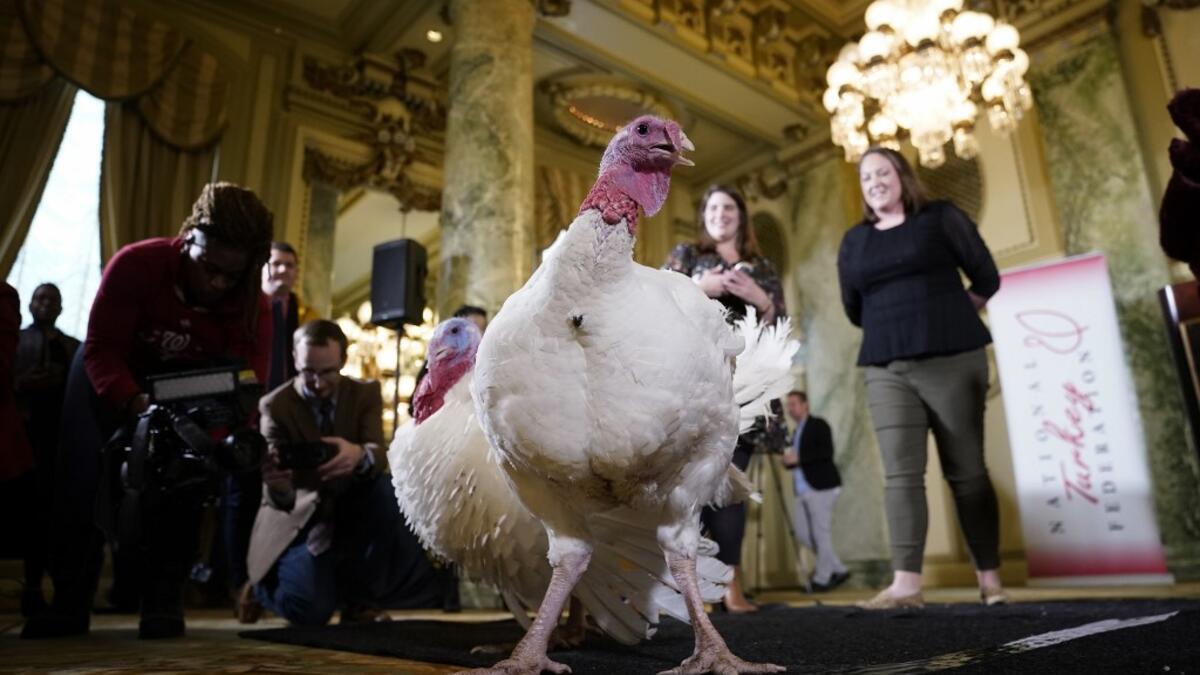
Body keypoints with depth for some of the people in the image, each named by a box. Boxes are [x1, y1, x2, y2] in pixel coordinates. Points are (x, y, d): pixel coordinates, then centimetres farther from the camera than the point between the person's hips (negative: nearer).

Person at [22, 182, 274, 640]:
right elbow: (101, 350, -31)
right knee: (82, 478, -8)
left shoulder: (253, 306, -27)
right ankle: (69, 603, 6)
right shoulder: (135, 263, -32)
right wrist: (134, 402, -49)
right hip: (111, 372, 0)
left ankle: (163, 603, -3)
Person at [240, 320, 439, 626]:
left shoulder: (366, 393, -7)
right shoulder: (275, 405, -14)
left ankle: (360, 596, -10)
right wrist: (279, 489, -47)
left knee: (388, 489, -30)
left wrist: (359, 455, -49)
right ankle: (262, 583, 16)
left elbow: (379, 456, -24)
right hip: (302, 520, -2)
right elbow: (282, 497, -21)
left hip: (355, 512, 2)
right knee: (312, 611, -22)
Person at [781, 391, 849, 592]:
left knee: (821, 534, -5)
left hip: (822, 487, -8)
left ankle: (822, 579, 7)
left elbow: (827, 452, -16)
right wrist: (788, 459, 1)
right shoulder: (796, 432, 20)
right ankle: (838, 569, 16)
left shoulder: (818, 425, -3)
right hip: (803, 490, 8)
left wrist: (798, 458, -20)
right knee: (802, 533, 5)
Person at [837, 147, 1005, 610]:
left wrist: (945, 315, 10)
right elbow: (854, 310, 18)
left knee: (966, 471, 1)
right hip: (886, 370, 3)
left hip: (952, 360, -2)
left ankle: (990, 578, 11)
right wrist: (895, 325, 14)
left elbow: (987, 279, 6)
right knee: (900, 473, -7)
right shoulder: (855, 241, 14)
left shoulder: (941, 218, 6)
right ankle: (906, 583, -9)